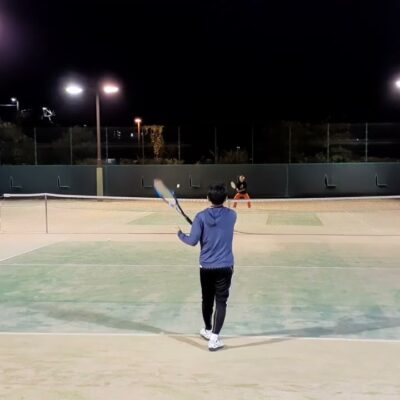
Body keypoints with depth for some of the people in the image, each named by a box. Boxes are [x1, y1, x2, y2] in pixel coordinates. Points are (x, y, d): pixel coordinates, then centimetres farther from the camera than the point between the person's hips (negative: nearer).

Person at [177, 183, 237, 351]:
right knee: (221, 302, 0)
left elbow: (192, 241, -10)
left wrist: (180, 235, 10)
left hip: (206, 266, 1)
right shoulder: (232, 215, -2)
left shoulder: (201, 216, -8)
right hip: (224, 266, -1)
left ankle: (208, 330, 37)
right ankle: (214, 338, -7)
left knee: (207, 300, 18)